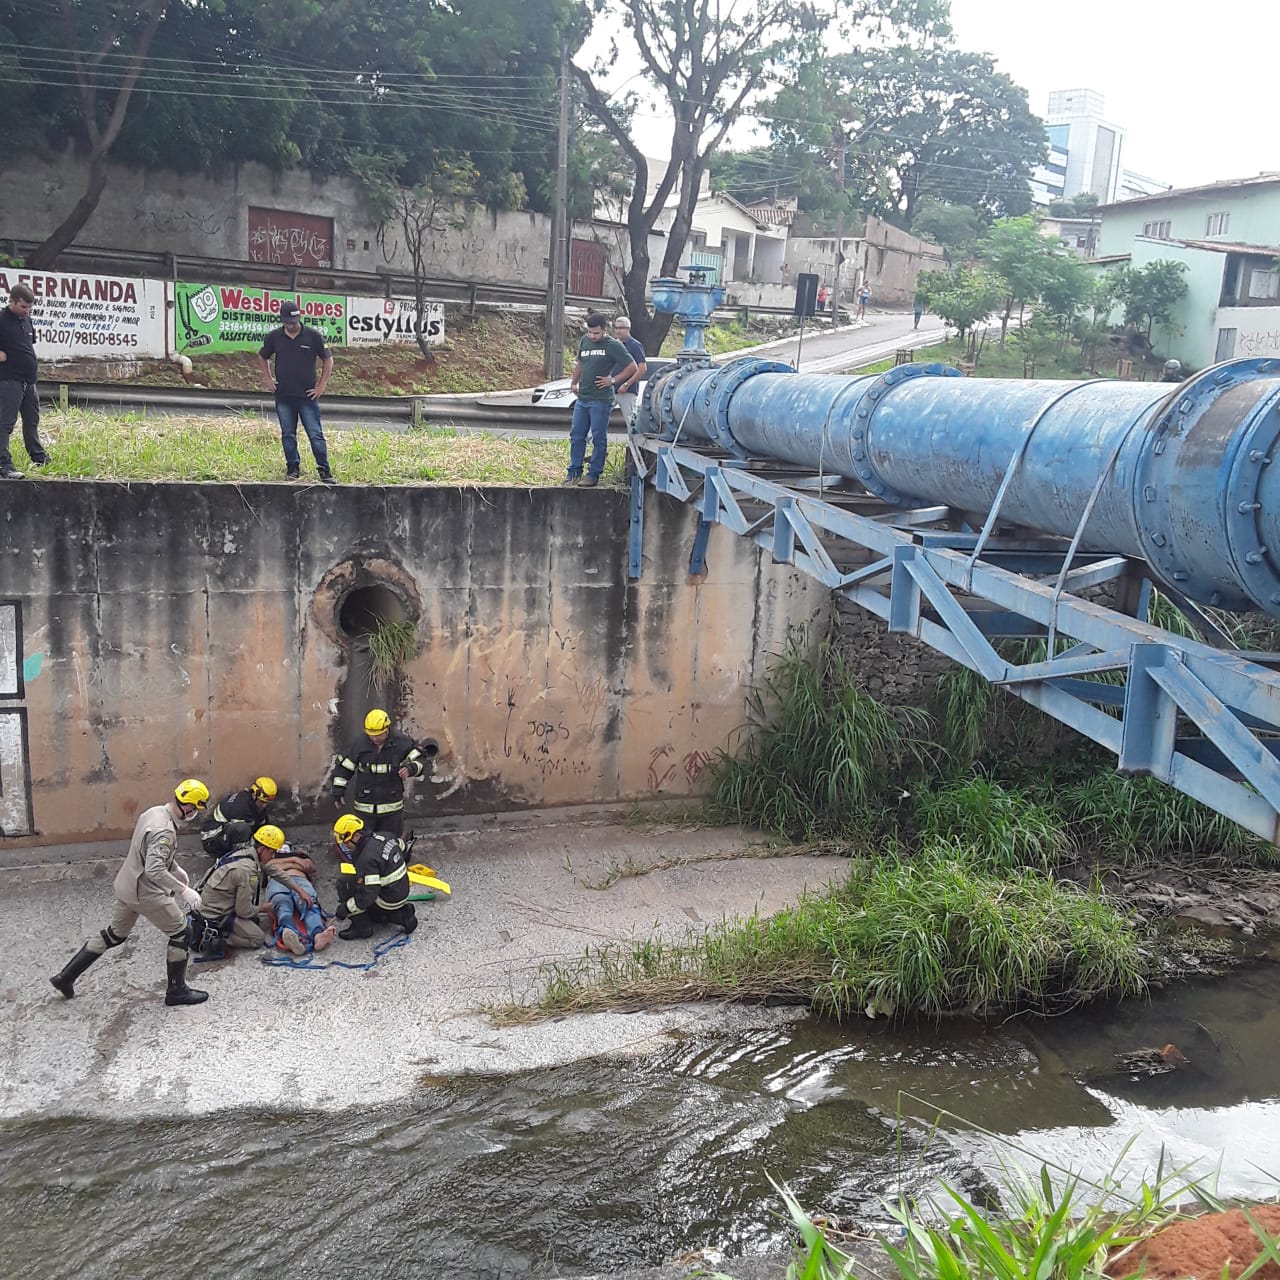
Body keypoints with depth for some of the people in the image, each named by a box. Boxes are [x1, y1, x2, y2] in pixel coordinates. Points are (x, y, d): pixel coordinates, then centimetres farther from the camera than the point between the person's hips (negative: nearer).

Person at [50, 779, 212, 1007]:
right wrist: (184, 890, -29)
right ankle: (177, 991, 16)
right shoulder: (164, 830, -28)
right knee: (180, 934, 5)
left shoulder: (153, 812, 1)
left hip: (127, 885, 9)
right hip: (146, 893, -9)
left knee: (114, 934, 24)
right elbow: (155, 871, -33)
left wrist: (178, 871, 20)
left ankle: (65, 977, 30)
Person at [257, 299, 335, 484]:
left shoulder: (313, 336, -5)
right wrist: (268, 378, 11)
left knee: (316, 434, -3)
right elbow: (262, 357, 21)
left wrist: (322, 385, -1)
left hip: (308, 396, -3)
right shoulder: (274, 337, 3)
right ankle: (293, 468, 20)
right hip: (283, 396, 3)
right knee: (288, 435, 9)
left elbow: (328, 359, 4)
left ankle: (324, 471, 2)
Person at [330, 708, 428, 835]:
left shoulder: (401, 743, -9)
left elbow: (420, 761, -5)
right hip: (364, 809, 0)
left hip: (392, 807, 0)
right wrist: (338, 792, 0)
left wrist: (410, 768, -27)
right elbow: (344, 768, 2)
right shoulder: (359, 745, -9)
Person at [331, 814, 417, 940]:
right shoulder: (383, 836, -3)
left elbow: (368, 894, -28)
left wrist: (345, 909, -18)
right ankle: (403, 914, 15)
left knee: (345, 882, -9)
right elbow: (401, 846, 19)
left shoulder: (367, 858, -28)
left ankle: (361, 927, -2)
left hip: (389, 901, -9)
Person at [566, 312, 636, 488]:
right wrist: (574, 382, 18)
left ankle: (594, 474, 4)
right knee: (576, 436, 8)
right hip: (582, 398, 7)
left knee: (599, 438, -1)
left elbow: (632, 367, -7)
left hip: (601, 400, -7)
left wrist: (613, 380, -10)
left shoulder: (613, 345, -7)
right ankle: (574, 471, 17)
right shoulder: (585, 341, 12)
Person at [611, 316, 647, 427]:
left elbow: (643, 369, -14)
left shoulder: (635, 345, -6)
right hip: (612, 389, 7)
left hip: (628, 392, -7)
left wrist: (626, 385, -17)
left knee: (630, 420, -4)